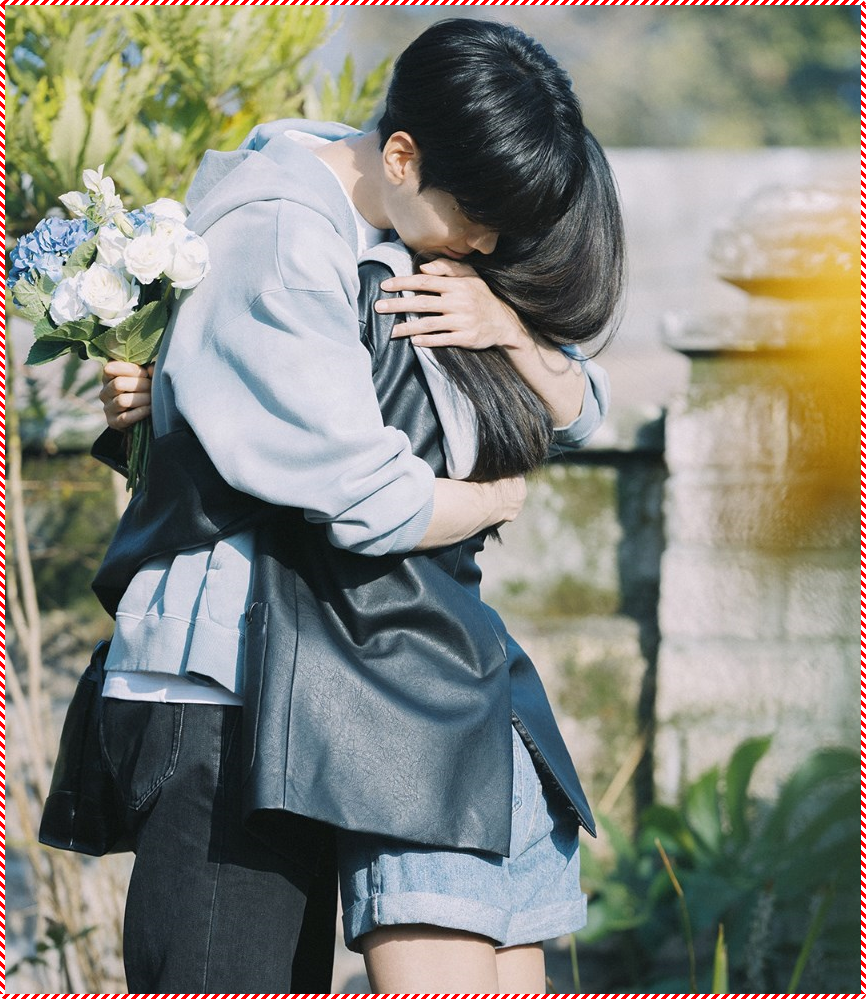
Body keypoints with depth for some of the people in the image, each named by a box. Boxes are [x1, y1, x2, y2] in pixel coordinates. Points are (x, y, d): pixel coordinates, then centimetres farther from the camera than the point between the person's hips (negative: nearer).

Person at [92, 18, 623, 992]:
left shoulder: (416, 237, 12)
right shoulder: (277, 244, -17)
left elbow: (572, 412, 15)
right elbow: (373, 503, -23)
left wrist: (508, 327, -6)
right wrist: (497, 497, -3)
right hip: (218, 690, -9)